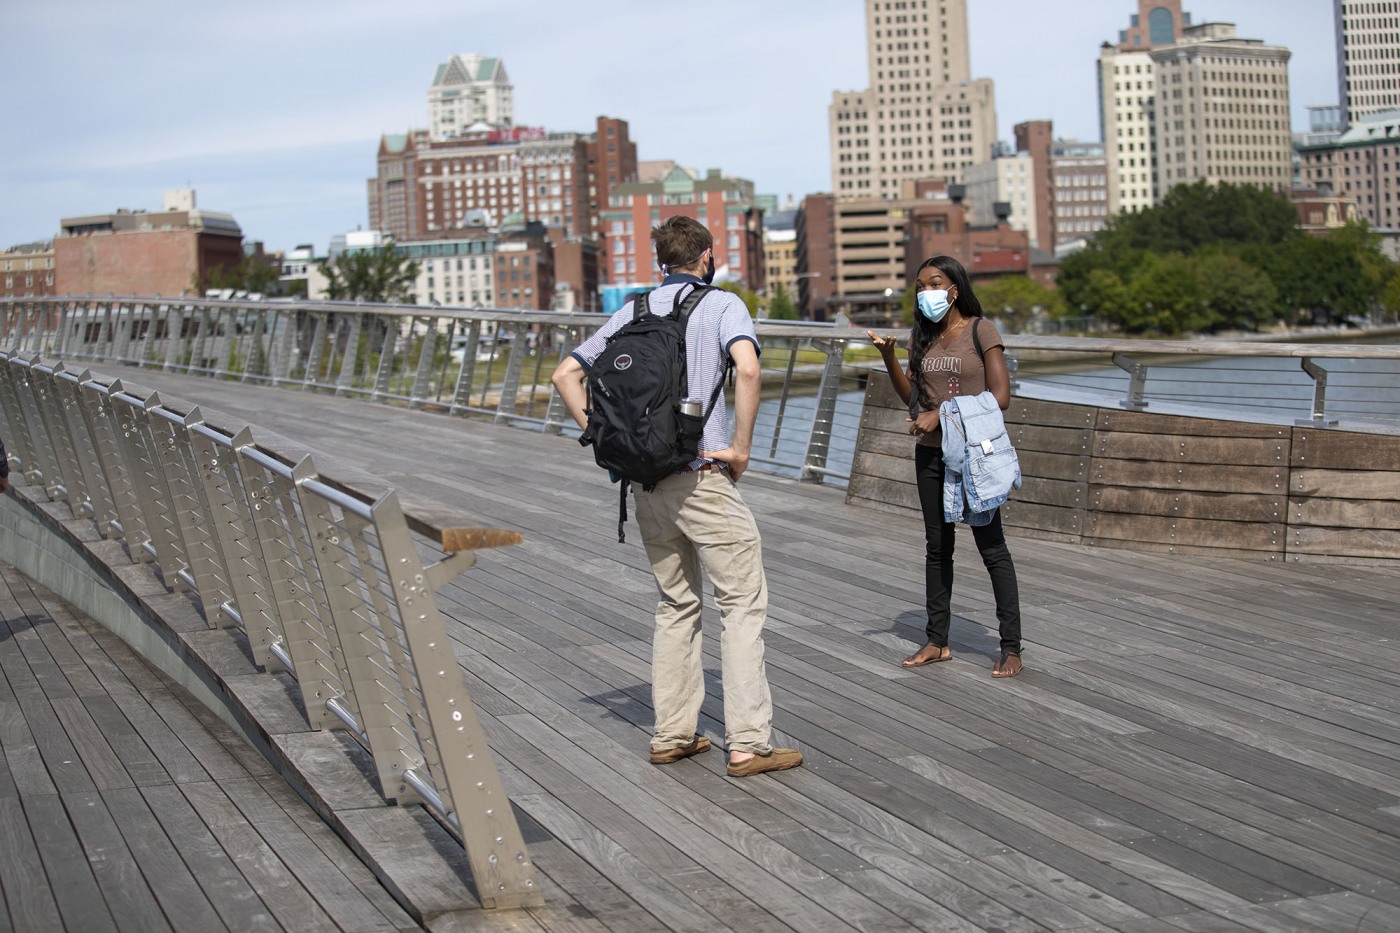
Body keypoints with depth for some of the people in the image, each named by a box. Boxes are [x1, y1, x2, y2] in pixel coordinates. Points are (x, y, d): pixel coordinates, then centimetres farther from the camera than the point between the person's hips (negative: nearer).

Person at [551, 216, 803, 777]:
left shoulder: (632, 313, 13)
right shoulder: (721, 304, -3)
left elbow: (566, 375, 11)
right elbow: (747, 368, -22)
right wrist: (741, 447, -14)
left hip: (647, 481, 6)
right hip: (705, 476, -6)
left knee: (676, 605, 17)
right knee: (743, 603, 0)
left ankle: (672, 735, 18)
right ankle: (747, 743, -4)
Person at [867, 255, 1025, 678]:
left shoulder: (981, 331, -7)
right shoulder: (922, 336, 10)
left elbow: (1000, 397, -13)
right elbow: (912, 396, 11)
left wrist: (941, 414, -16)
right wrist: (888, 357, -4)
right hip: (931, 453, 6)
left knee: (991, 547, -3)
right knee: (937, 546, 12)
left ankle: (1011, 647, 2)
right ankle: (937, 641, 20)